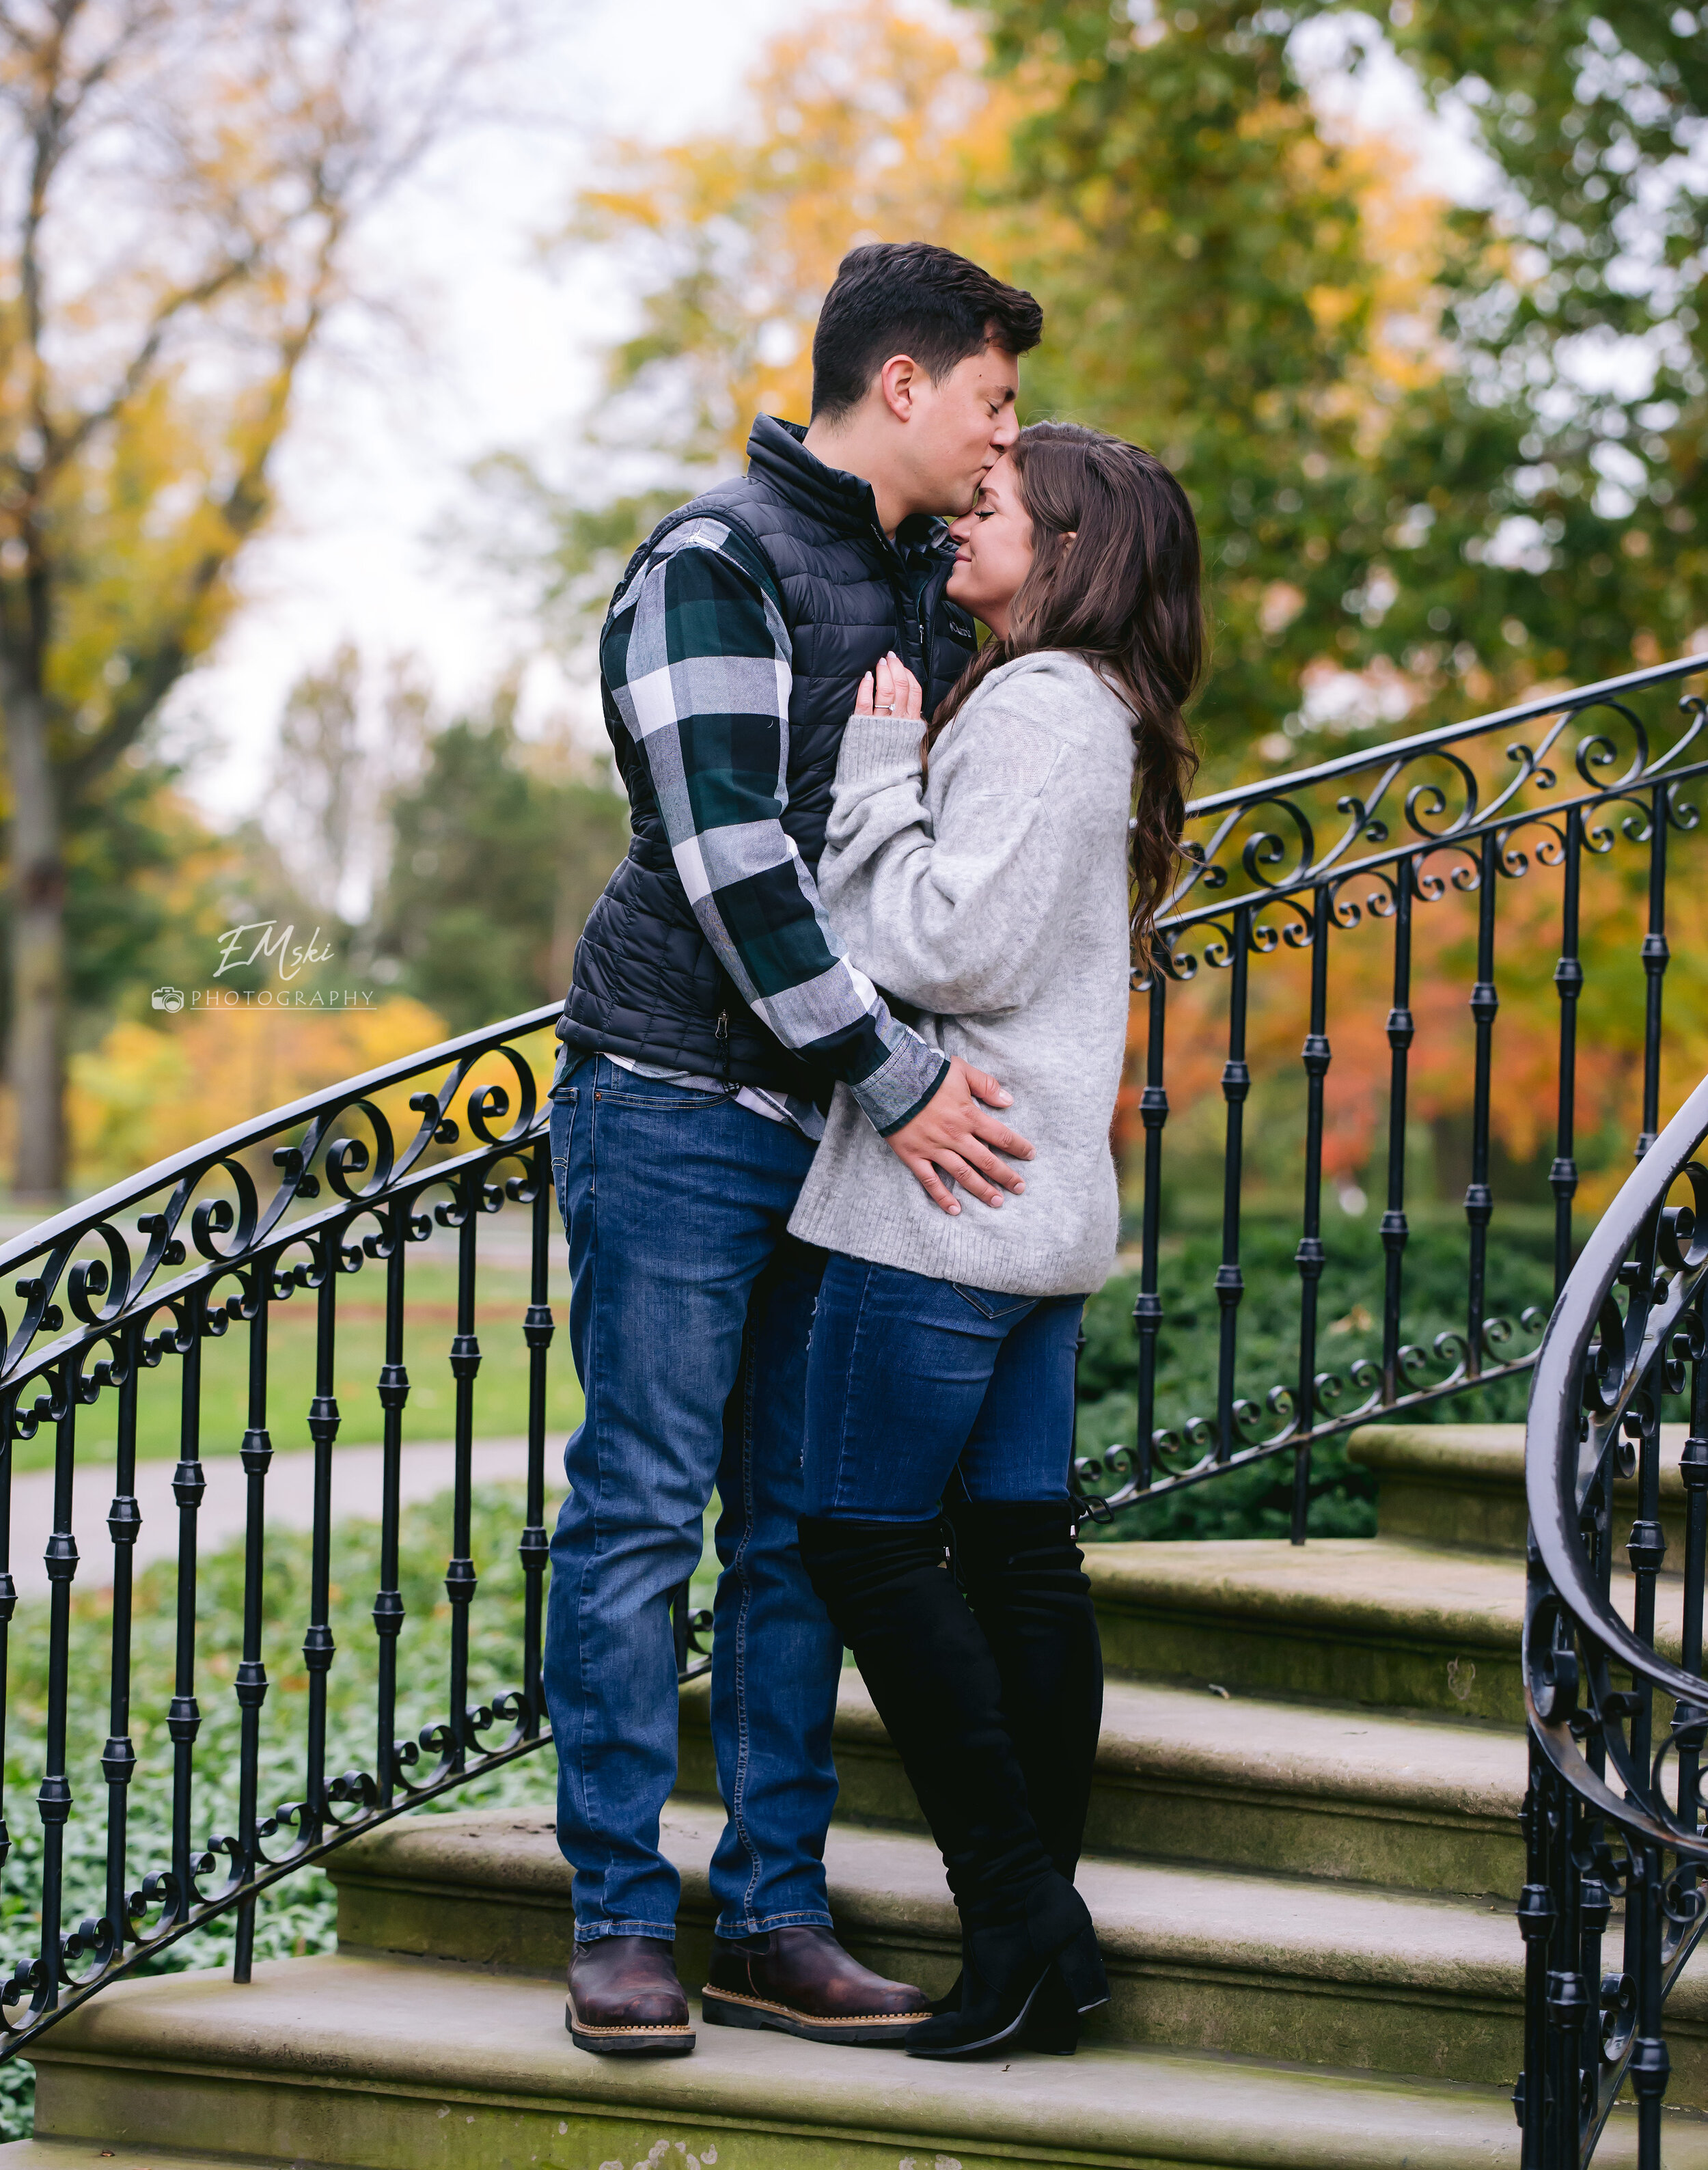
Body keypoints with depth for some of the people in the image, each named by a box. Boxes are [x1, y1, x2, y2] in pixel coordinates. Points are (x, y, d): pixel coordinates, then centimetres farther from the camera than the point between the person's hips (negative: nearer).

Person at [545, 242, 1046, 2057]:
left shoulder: (929, 584, 16)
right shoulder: (716, 565, -9)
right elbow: (729, 855, -17)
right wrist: (895, 1078, -19)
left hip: (846, 1123, 7)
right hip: (680, 1104, -7)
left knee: (803, 1530, 7)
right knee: (641, 1512, -3)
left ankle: (775, 1921, 11)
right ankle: (620, 1925, 3)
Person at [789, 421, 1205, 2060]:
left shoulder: (1031, 708, -12)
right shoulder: (1099, 720, 18)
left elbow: (942, 946, -20)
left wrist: (879, 763, -11)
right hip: (1042, 1202, 10)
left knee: (866, 1539, -5)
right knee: (1016, 1547, 9)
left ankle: (1018, 1913, -5)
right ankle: (1045, 1938, 11)